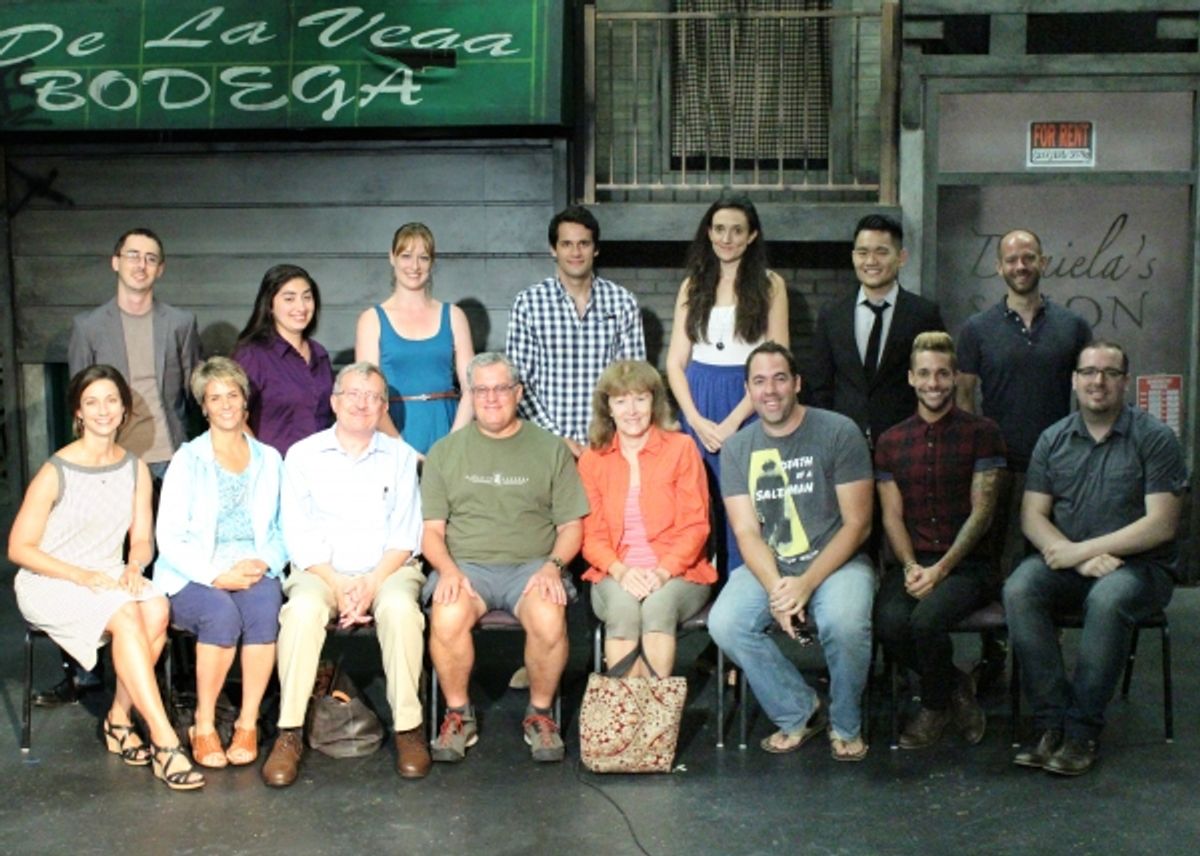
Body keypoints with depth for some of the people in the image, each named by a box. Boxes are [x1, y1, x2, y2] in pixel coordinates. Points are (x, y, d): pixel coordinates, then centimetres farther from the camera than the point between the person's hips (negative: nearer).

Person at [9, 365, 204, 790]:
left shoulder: (135, 468, 5)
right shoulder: (55, 472, -10)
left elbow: (142, 540, 10)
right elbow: (19, 548, -9)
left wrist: (134, 567, -14)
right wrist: (81, 576, -20)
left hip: (109, 577, 5)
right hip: (49, 584, -5)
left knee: (156, 608, -29)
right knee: (125, 616, -33)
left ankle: (119, 719, -12)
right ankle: (164, 741, -34)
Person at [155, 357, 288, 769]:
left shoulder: (269, 460, 15)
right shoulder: (188, 460, 5)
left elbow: (282, 530, 12)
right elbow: (169, 537, -3)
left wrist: (264, 563, -10)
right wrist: (216, 575, -16)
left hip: (253, 572, 2)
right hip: (192, 578, -2)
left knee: (265, 608, -33)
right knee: (222, 614, -35)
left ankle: (248, 724, -24)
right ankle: (204, 727, -19)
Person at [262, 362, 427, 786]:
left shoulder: (401, 457, 10)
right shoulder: (303, 456, 7)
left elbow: (405, 534, 2)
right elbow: (297, 536, -1)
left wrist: (373, 582, -14)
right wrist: (338, 584, -14)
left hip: (386, 570, 1)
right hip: (320, 570, 0)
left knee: (400, 607, -33)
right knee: (303, 609, -33)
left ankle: (408, 728, -22)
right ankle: (290, 733, -25)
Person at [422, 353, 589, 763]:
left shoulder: (550, 449, 12)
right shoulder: (445, 451, 14)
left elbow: (571, 526, 9)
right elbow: (431, 529, 9)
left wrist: (553, 565, -10)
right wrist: (447, 568, -11)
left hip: (531, 565, 0)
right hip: (465, 564, 1)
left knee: (549, 619, -33)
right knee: (447, 618, -33)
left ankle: (540, 715, -7)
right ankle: (458, 716, -9)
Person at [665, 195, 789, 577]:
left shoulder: (769, 285, 1)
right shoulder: (693, 285, 10)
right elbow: (675, 363, 7)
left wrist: (732, 422, -13)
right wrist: (697, 420, -8)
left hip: (748, 408, -3)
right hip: (697, 406, 3)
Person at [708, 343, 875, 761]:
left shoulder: (839, 432, -5)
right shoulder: (737, 448, 6)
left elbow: (857, 523, -8)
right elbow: (747, 531, 0)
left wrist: (806, 583, -18)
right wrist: (776, 588, -19)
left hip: (835, 561, -3)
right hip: (767, 567, 3)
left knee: (844, 623, -34)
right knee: (724, 623, -24)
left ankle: (846, 726, -3)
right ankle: (799, 711, 0)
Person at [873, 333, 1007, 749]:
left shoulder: (981, 434, 2)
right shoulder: (891, 442, 12)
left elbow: (981, 512, -4)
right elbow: (892, 516, 8)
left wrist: (940, 569, -14)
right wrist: (910, 567, -11)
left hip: (966, 564, -3)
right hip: (912, 563, 3)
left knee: (927, 619, -31)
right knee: (890, 623, -28)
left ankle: (935, 707, 0)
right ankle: (956, 686, 2)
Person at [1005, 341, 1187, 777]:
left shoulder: (1154, 438, -2)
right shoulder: (1053, 439, 10)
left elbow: (1161, 525, -10)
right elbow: (1032, 515, 3)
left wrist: (1081, 550, -15)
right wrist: (1081, 558, -15)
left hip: (1140, 566, -3)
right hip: (1068, 563, 3)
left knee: (1107, 599, -36)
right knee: (1019, 589, -27)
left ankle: (1081, 730, -25)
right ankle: (1052, 722, -24)